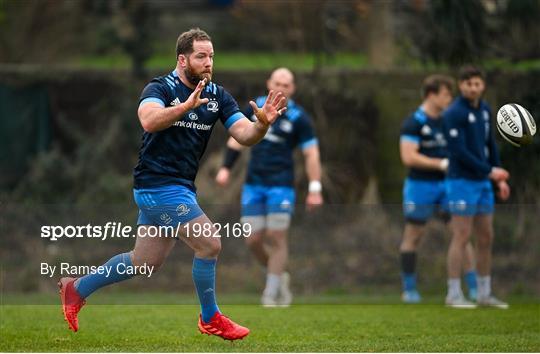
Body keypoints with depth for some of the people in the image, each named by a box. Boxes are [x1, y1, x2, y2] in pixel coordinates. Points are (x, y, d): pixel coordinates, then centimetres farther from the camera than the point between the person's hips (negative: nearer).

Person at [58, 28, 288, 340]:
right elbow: (149, 120, -35)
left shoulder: (217, 95, 5)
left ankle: (77, 288, 33)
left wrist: (262, 123, -25)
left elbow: (245, 135, -3)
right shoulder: (160, 88, -14)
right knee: (210, 245, -12)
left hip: (179, 189, 8)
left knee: (146, 261, 18)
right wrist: (186, 106, -49)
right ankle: (210, 318, 7)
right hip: (159, 184, -8)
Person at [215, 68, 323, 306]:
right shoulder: (255, 108, 6)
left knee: (276, 238, -7)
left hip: (281, 186, -4)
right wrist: (226, 167, 6)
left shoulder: (298, 117, -5)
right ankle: (279, 276, 23)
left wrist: (315, 189, -10)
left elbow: (311, 154, -4)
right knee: (253, 240, 1)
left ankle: (272, 293, 0)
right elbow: (237, 138, 17)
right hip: (254, 185, 4)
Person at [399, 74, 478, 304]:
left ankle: (473, 287, -1)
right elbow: (408, 157, -18)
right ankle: (409, 289, 14)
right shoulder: (413, 123, -10)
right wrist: (442, 164, -19)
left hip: (447, 184, 5)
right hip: (421, 186, -5)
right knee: (413, 237, 5)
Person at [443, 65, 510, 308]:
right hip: (462, 181, -7)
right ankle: (454, 295, 0)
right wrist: (490, 171, -15)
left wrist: (500, 179, 12)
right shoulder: (454, 113, -12)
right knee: (462, 237, -6)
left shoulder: (484, 110, 10)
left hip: (484, 183, 7)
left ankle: (484, 293, 15)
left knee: (486, 238, 8)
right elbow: (459, 152, -17)